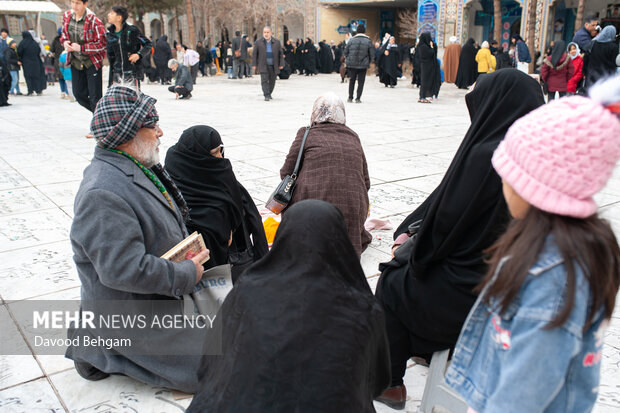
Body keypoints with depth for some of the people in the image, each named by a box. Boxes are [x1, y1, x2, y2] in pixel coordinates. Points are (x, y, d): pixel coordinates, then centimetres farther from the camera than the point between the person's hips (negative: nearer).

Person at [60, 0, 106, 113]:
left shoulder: (94, 21, -18)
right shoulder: (67, 16, 1)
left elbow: (102, 44, -17)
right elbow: (64, 34, 18)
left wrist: (81, 48, -21)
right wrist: (65, 42, -5)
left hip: (92, 62, -6)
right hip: (76, 61, 6)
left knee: (95, 96, -5)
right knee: (79, 94, 10)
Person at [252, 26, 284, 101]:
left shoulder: (276, 42, 4)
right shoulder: (258, 42, 1)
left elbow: (280, 54, 7)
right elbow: (254, 54, 4)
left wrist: (281, 64, 3)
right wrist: (254, 64, 0)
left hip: (274, 66, 2)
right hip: (263, 66, -2)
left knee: (272, 81, 7)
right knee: (264, 80, -11)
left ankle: (269, 94, 25)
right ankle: (266, 95, -11)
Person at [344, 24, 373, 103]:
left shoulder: (351, 40, -2)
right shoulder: (368, 41, -3)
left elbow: (345, 52, 2)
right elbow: (372, 54, -1)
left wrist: (347, 60, 16)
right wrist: (368, 63, 12)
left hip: (351, 64, 1)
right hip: (363, 65, -1)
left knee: (352, 81, 14)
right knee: (361, 82, 6)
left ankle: (350, 98, 14)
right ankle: (358, 98, 3)